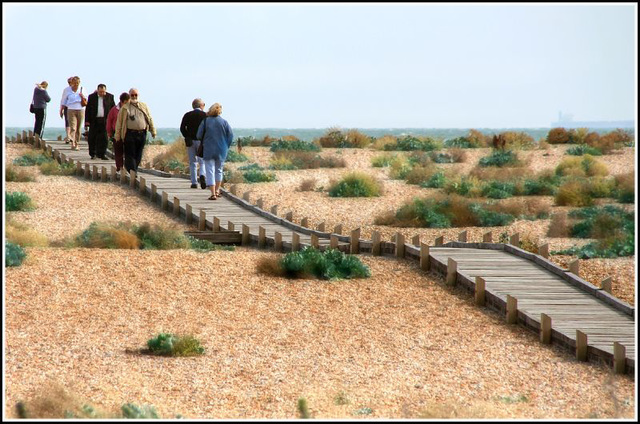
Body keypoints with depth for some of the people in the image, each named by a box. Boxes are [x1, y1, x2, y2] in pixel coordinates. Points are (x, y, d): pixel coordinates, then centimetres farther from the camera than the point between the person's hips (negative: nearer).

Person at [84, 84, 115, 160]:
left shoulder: (110, 97, 3)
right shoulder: (92, 97, 3)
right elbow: (88, 109, 4)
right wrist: (87, 121, -1)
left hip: (105, 121, 0)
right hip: (94, 121, 0)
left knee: (104, 138, -2)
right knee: (92, 138, 3)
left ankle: (102, 154, 5)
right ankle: (92, 154, 15)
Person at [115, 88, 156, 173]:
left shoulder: (144, 106, 15)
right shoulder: (125, 108, 6)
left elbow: (150, 119, 18)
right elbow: (119, 122, 5)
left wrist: (153, 131, 12)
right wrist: (117, 135, 0)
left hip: (142, 133, 3)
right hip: (130, 133, -3)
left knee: (138, 155, 6)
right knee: (130, 154, -7)